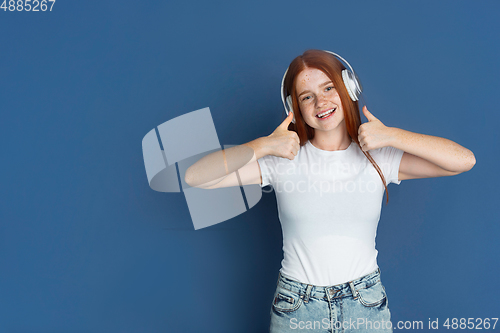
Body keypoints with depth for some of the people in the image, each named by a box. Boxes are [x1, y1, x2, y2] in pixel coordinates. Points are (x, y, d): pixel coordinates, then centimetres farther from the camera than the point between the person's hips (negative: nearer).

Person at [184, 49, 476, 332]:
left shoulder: (378, 158, -4)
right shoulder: (282, 161, -7)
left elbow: (464, 160, -11)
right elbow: (196, 177, -14)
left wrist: (391, 136, -16)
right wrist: (263, 145, -21)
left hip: (366, 305, 1)